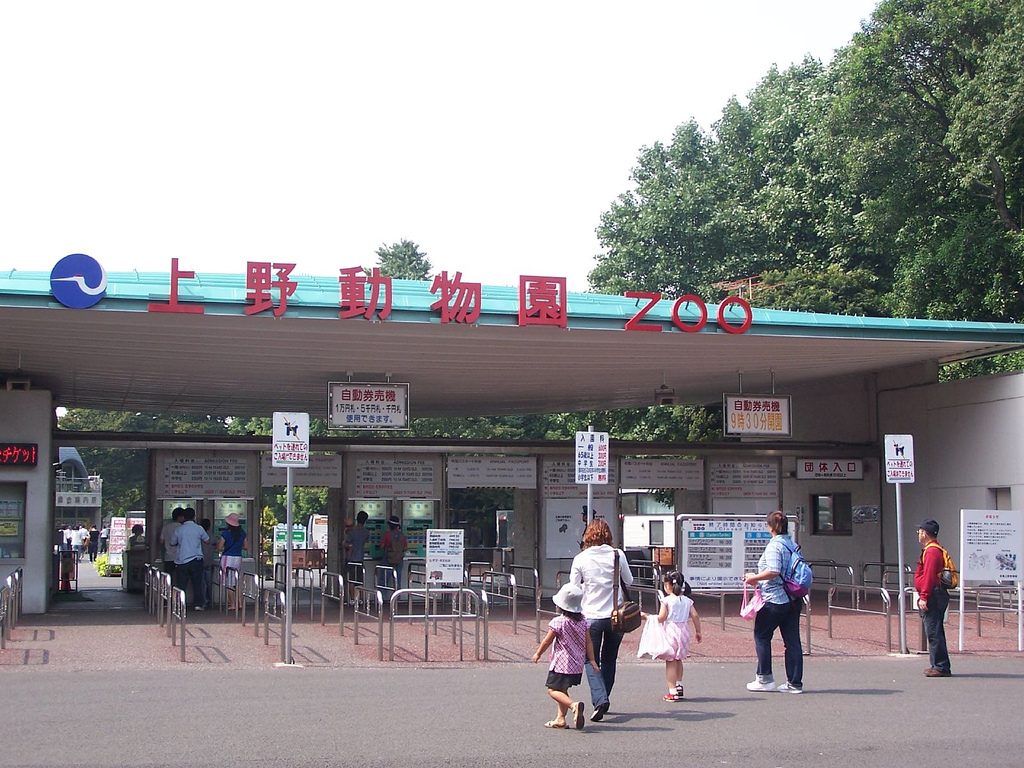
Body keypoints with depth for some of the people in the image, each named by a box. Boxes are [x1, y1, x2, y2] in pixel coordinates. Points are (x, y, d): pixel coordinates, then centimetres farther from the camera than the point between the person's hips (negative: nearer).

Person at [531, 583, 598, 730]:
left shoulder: (558, 622, -13)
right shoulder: (582, 622, 4)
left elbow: (547, 641, -6)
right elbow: (588, 642, 5)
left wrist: (538, 654, 9)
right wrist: (592, 660, 10)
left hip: (561, 663, -7)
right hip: (578, 664, 7)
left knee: (553, 690, -5)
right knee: (562, 689, 18)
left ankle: (574, 705, -28)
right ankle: (560, 719, 17)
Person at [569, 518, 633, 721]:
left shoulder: (580, 559, -6)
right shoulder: (618, 555, -3)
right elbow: (629, 581, 9)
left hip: (591, 616, -2)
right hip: (615, 615, 2)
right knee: (609, 660, 17)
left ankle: (600, 699, -15)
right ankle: (603, 699, 22)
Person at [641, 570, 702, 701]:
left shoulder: (666, 600, -9)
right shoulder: (687, 600, 5)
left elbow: (661, 618, -13)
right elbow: (695, 616, 3)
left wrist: (647, 617, -1)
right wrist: (698, 631, 12)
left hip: (670, 630, -5)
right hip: (683, 630, 5)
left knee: (670, 662, -1)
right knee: (678, 660, 21)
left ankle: (672, 691, -2)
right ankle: (679, 686, 27)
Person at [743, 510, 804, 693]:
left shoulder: (774, 546, -14)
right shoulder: (792, 545, 12)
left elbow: (773, 572, -26)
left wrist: (754, 578, -12)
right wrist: (758, 578, 25)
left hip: (775, 599, -8)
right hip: (793, 599, 8)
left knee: (761, 635, 7)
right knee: (792, 640, 7)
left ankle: (765, 679, 10)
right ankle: (794, 683, 9)